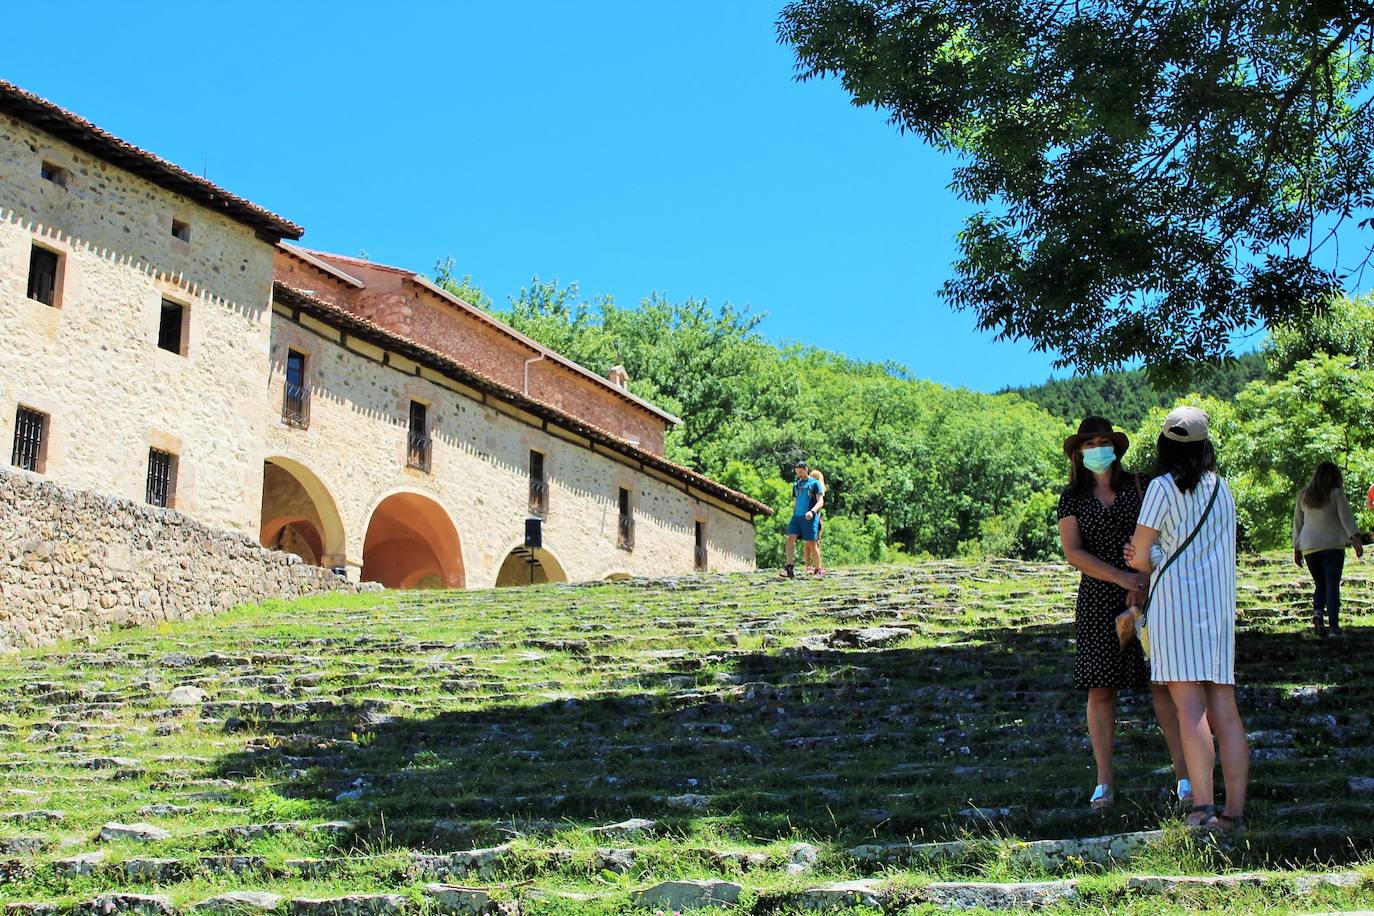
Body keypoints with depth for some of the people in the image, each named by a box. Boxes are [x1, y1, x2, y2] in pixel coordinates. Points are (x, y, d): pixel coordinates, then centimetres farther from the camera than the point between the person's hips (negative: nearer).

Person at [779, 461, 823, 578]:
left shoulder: (814, 483, 2)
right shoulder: (796, 485, 19)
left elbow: (820, 501, -6)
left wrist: (812, 511, -23)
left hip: (809, 518, -5)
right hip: (796, 516, 5)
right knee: (790, 539, -12)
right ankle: (789, 569, -18)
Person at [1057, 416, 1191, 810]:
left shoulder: (1137, 485, 6)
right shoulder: (1072, 498, 6)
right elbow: (1073, 553, -4)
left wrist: (1141, 592, -14)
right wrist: (1121, 577, -16)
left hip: (1147, 593, -1)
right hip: (1098, 599, 1)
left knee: (1163, 683, -4)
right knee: (1100, 689, 0)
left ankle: (1185, 775, 1)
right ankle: (1104, 782, 6)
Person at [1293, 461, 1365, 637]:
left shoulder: (1303, 496, 10)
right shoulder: (1336, 494, -2)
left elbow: (1297, 524, 14)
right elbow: (1346, 518, -9)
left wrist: (1297, 550, 19)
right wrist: (1356, 540, -12)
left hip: (1309, 547, 3)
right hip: (1333, 545, -3)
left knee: (1320, 584, 13)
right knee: (1333, 585, -1)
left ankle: (1318, 611, -12)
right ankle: (1334, 625, -8)